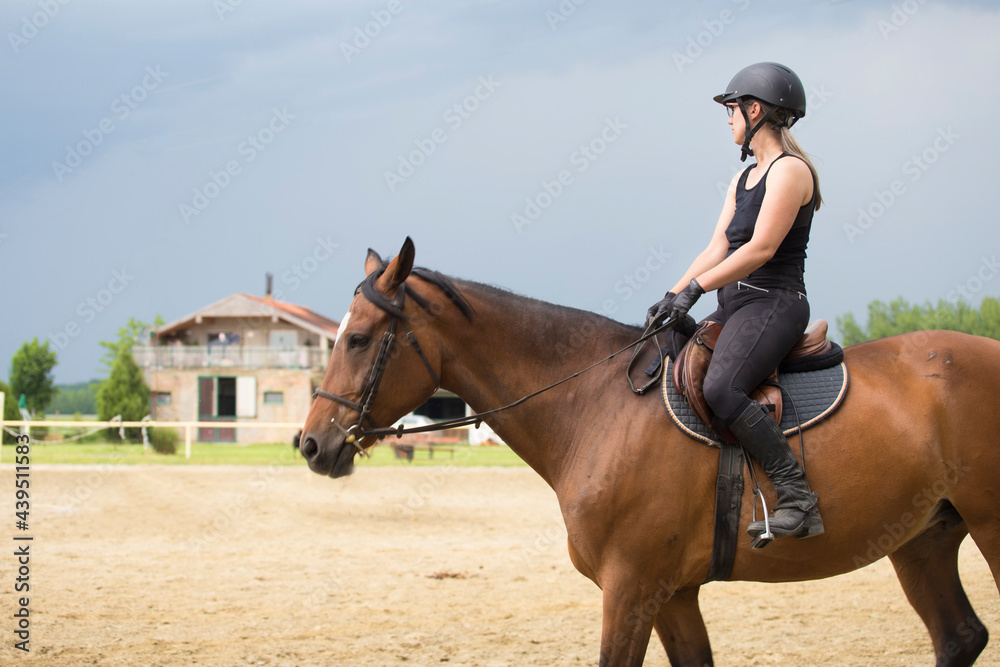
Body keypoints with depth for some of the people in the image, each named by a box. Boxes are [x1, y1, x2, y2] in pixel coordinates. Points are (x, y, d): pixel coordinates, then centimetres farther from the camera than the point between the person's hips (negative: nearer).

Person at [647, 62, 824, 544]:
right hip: (734, 307, 10)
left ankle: (797, 498, -30)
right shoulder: (743, 179, 20)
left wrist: (696, 287, -18)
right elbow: (718, 248, 13)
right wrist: (674, 296, 0)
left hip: (774, 304, -10)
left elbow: (760, 249, -18)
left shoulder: (790, 172, -10)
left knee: (721, 388, -31)